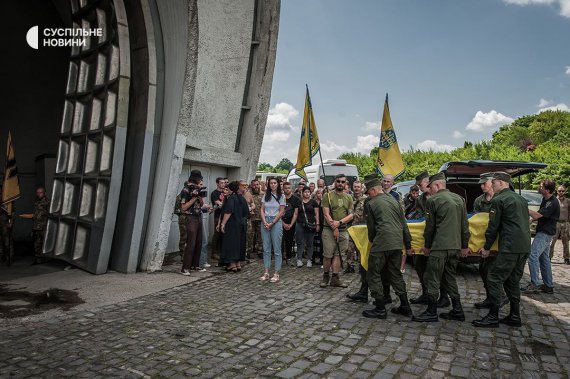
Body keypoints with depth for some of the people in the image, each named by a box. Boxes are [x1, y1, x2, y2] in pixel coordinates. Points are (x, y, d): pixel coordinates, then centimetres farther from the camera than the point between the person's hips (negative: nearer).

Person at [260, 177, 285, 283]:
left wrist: (272, 223, -10)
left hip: (276, 222, -3)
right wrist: (265, 222, -8)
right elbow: (262, 210, 8)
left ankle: (276, 273, 3)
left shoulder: (281, 196, 2)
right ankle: (266, 272, 10)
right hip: (265, 222, 4)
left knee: (277, 249, -2)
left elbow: (281, 212, -3)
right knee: (266, 249, 5)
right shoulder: (266, 195, 11)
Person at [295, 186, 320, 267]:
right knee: (300, 243, 1)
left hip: (310, 225, -1)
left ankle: (309, 260, 13)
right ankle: (299, 260, 8)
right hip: (300, 225, 1)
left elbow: (316, 214, 3)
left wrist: (317, 224, -5)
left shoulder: (313, 202, 5)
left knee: (309, 243, 4)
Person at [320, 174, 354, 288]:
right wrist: (334, 228, -13)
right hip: (329, 230, -3)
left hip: (343, 230, 3)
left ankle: (335, 279, 12)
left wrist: (339, 222, -12)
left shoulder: (348, 197, 11)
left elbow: (351, 215, 5)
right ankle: (326, 276, 16)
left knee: (338, 254, 6)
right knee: (327, 255, -1)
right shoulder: (328, 196, -1)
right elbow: (326, 214, -7)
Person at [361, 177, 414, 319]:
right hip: (397, 243, 7)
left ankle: (380, 309, 5)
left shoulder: (371, 203, 0)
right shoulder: (394, 201, 16)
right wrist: (408, 245, 19)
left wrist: (372, 241, 22)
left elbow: (371, 227, 4)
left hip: (381, 243, -7)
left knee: (374, 274, 4)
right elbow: (404, 225, 15)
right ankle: (405, 307, 21)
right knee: (396, 274, 18)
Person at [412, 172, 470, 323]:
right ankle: (457, 310, 23)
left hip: (439, 246, -8)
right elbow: (465, 225, 13)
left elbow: (430, 226, -4)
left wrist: (427, 246, 7)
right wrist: (464, 245, 20)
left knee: (432, 279, 1)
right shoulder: (459, 199, 11)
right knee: (450, 278, 19)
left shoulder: (433, 200, -9)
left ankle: (431, 312, 6)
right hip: (455, 246, 8)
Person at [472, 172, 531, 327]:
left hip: (509, 247, -9)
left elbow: (493, 227, -8)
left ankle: (493, 317, -1)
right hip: (525, 247, 9)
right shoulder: (521, 199, 18)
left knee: (494, 279, -4)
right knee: (513, 281, 17)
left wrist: (487, 248, 1)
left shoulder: (498, 200, -8)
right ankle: (514, 316, 22)